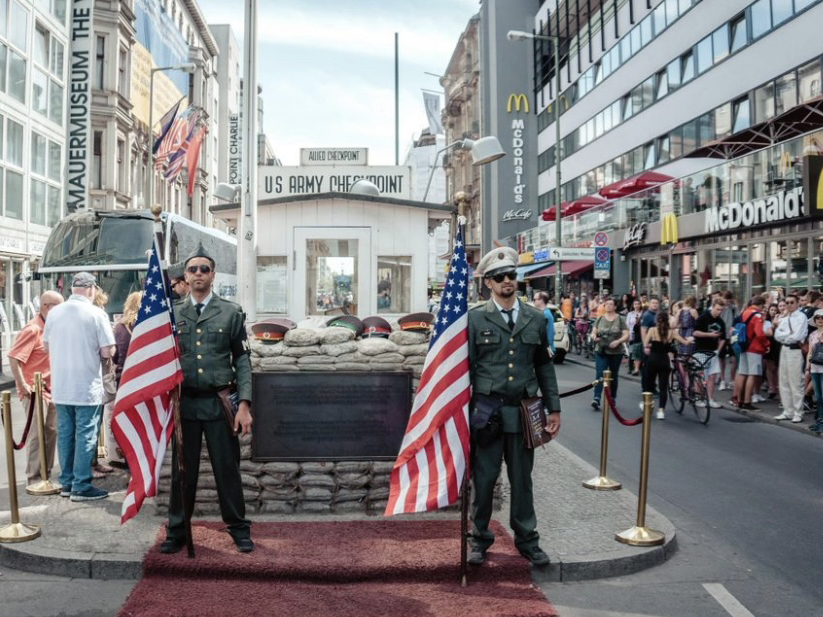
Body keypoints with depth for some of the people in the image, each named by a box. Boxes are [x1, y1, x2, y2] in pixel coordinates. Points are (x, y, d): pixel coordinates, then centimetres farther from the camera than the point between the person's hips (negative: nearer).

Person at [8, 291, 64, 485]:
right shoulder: (32, 330, -17)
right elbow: (13, 357, -22)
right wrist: (22, 385, -20)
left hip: (51, 389, 8)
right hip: (34, 390, -8)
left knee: (52, 431, 13)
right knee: (37, 434, -5)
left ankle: (46, 473, 24)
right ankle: (34, 478, 4)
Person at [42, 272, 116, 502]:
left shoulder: (54, 312, 2)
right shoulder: (96, 313, -12)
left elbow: (46, 346, 12)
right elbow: (107, 351, -14)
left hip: (60, 387, 5)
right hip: (87, 388, -5)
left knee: (65, 433, 13)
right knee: (85, 436, 2)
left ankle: (67, 483, 22)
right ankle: (81, 486, 5)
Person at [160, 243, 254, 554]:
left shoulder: (232, 313, 3)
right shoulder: (172, 313, 7)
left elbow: (242, 360, 0)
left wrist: (244, 404, -6)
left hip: (220, 403, -1)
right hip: (184, 403, 1)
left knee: (227, 469, 5)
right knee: (183, 470, 9)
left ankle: (239, 529, 20)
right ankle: (177, 531, 24)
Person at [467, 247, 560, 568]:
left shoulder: (535, 319, 8)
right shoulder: (475, 318, -1)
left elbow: (544, 366, 12)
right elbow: (465, 367, -1)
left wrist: (553, 408, 9)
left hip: (523, 411, 2)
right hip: (487, 410, -2)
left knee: (522, 480, 12)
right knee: (484, 479, 7)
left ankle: (527, 540, 26)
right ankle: (480, 538, 24)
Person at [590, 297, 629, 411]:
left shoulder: (620, 319, 1)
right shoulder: (599, 319, 8)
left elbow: (626, 336, -4)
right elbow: (593, 332, 10)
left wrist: (618, 341, -22)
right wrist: (594, 337, -13)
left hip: (616, 353, -1)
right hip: (601, 351, 1)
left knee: (613, 376, 10)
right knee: (599, 374, -13)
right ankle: (596, 398, -20)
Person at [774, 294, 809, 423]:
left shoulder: (801, 317, -6)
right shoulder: (784, 319, 15)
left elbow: (797, 336, -16)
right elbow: (777, 335, 5)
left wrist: (784, 336, -2)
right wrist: (789, 334, -10)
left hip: (795, 350, -7)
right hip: (784, 350, 7)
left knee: (796, 382, -5)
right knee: (784, 382, 9)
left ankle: (798, 413, 2)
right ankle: (788, 411, 17)